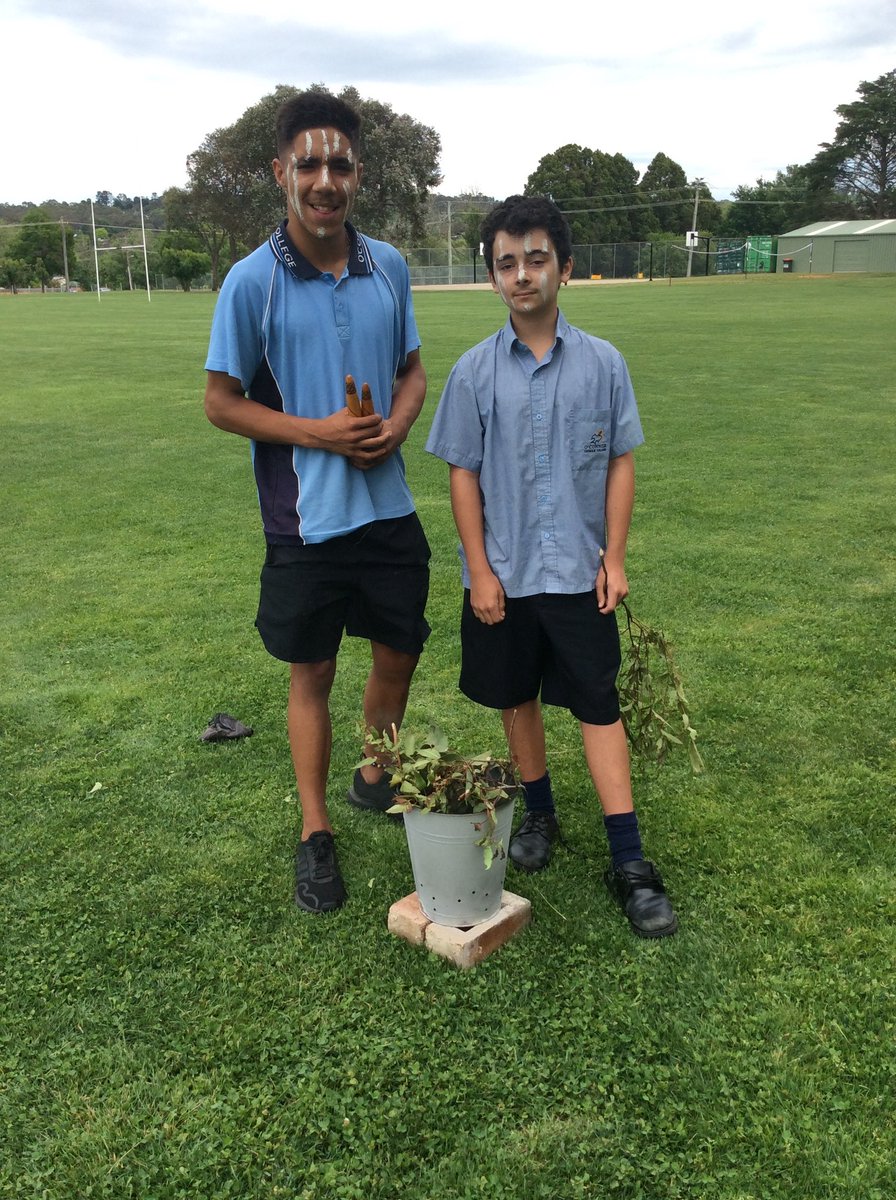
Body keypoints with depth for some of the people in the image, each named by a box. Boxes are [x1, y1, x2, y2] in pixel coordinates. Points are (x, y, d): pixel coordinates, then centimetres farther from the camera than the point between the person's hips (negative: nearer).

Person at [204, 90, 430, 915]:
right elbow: (222, 402, -6)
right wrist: (316, 431, -18)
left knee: (399, 653, 15)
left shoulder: (388, 267, 3)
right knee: (312, 674, 8)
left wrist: (397, 424, -9)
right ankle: (316, 832, 25)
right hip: (306, 515, -4)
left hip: (388, 506, 4)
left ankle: (376, 779, 42)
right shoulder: (253, 281, -9)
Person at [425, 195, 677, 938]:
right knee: (517, 698, 14)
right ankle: (540, 815, 35)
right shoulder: (476, 371, -3)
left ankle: (630, 863, 7)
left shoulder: (603, 363, -3)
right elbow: (463, 474, -1)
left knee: (598, 705, 1)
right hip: (503, 575, 1)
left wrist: (615, 557, -4)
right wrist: (480, 571, -5)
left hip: (578, 572, -1)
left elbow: (620, 462, 2)